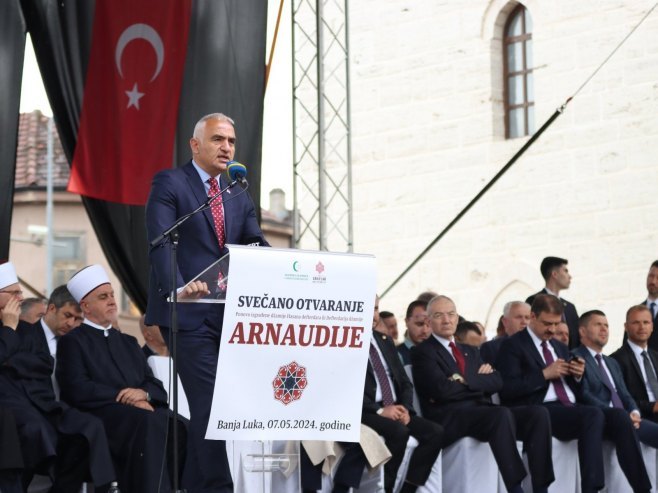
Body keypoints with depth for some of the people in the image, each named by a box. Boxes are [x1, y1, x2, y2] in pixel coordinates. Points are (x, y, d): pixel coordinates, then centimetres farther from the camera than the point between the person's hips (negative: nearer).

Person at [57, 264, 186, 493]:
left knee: (182, 426, -27)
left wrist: (144, 393, -7)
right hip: (101, 414, -5)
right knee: (151, 422, -36)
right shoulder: (72, 342, 9)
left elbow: (156, 386, 18)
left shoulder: (128, 342, 28)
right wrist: (125, 398, -11)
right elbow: (77, 390, -7)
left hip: (142, 410, 5)